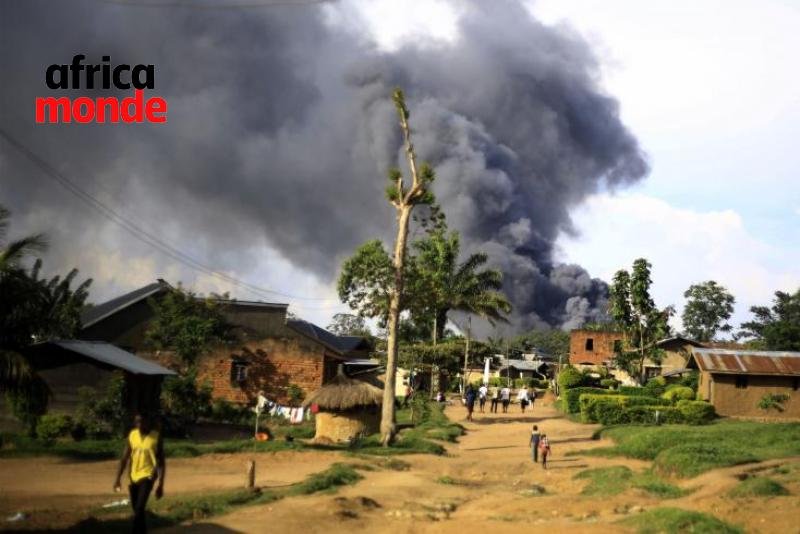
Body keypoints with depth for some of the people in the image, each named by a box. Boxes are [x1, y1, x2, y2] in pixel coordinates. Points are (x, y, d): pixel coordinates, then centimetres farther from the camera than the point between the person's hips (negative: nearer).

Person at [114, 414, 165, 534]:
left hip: (147, 476, -5)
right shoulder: (132, 435, 1)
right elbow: (124, 458, 6)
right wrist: (118, 478, 0)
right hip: (133, 477, 5)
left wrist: (160, 485, -8)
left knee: (139, 508, -19)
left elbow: (161, 462, -5)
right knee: (136, 510, 13)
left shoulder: (156, 437, -9)